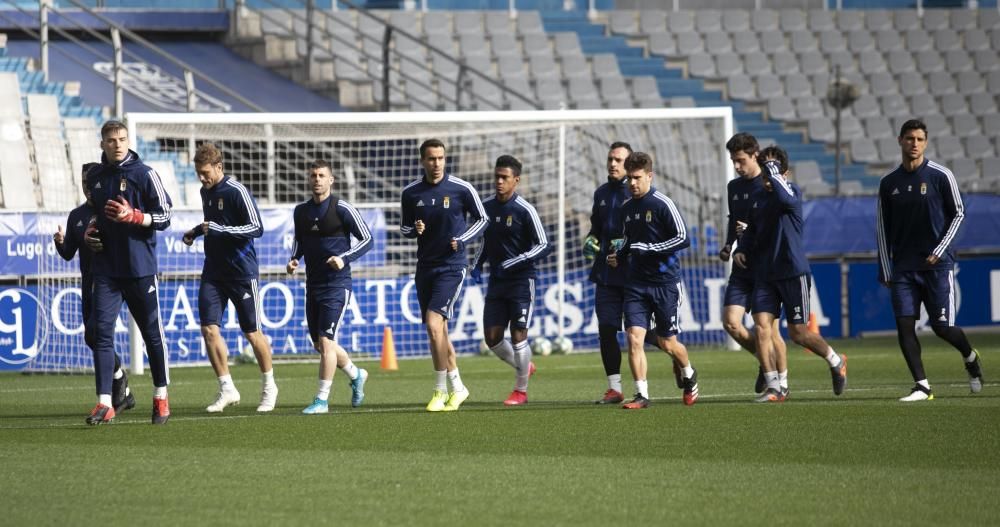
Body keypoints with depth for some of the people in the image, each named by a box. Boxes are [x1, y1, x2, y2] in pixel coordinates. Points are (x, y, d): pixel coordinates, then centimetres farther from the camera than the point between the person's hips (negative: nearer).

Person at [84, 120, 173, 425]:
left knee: (152, 332, 6)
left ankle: (161, 398, 21)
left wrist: (132, 216, -20)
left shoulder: (144, 174, -5)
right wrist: (89, 233, 9)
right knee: (101, 331, -8)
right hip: (106, 268, 4)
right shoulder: (95, 177, 11)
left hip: (140, 266, -4)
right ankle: (104, 403, -9)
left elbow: (164, 217, -6)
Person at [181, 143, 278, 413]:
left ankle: (269, 386, 21)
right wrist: (197, 231, 9)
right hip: (213, 272, 6)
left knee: (252, 332, 2)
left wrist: (219, 230, -24)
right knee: (208, 329, -7)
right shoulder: (206, 191, 10)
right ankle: (227, 389, 2)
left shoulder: (237, 192, -14)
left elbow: (256, 228, -18)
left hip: (242, 272, -6)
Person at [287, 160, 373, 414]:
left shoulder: (342, 209, -10)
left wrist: (344, 259, -20)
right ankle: (356, 375, 37)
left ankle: (322, 399, -8)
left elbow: (367, 239, -7)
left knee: (325, 340, -13)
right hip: (313, 284, 7)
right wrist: (293, 259, 4)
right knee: (320, 344, 13)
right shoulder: (301, 211, 8)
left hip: (337, 284, -7)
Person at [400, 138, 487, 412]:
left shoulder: (462, 189, -7)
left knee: (434, 323, -18)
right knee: (437, 331, 8)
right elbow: (404, 226, 15)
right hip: (425, 266, 5)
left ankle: (440, 391, -10)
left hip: (452, 266, -5)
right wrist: (413, 230, -8)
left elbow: (481, 219, 4)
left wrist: (462, 240, -11)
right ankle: (456, 387, 22)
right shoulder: (411, 193, 4)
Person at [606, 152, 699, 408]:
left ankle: (689, 376, 35)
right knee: (634, 337, -11)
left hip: (665, 282, -5)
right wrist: (619, 255, 6)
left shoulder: (662, 204, -10)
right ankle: (641, 394, -7)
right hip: (636, 283, 5)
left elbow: (683, 238, -14)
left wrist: (649, 249, -18)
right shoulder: (626, 207, 10)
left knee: (667, 344, 6)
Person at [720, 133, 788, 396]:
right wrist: (727, 246, 10)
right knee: (731, 322, -6)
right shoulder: (734, 187, 12)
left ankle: (782, 376, 17)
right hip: (742, 267, 6)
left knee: (768, 328, -3)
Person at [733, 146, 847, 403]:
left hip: (793, 272, -6)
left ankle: (836, 362, 27)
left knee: (798, 333, 0)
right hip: (764, 273, 6)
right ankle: (774, 387, -5)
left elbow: (785, 198, -33)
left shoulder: (792, 191, -7)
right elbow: (751, 231, 25)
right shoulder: (758, 199, 12)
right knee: (761, 325, -10)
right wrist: (741, 250, 7)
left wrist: (772, 169, -24)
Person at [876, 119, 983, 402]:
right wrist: (886, 271, 7)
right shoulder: (889, 183, 6)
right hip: (903, 267, 3)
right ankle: (921, 386, -4)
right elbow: (882, 229, 11)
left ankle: (970, 357, 27)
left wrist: (940, 250, -7)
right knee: (904, 324, -9)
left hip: (938, 264, -3)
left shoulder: (941, 176, -3)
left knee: (942, 326, -5)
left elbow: (958, 213, 3)